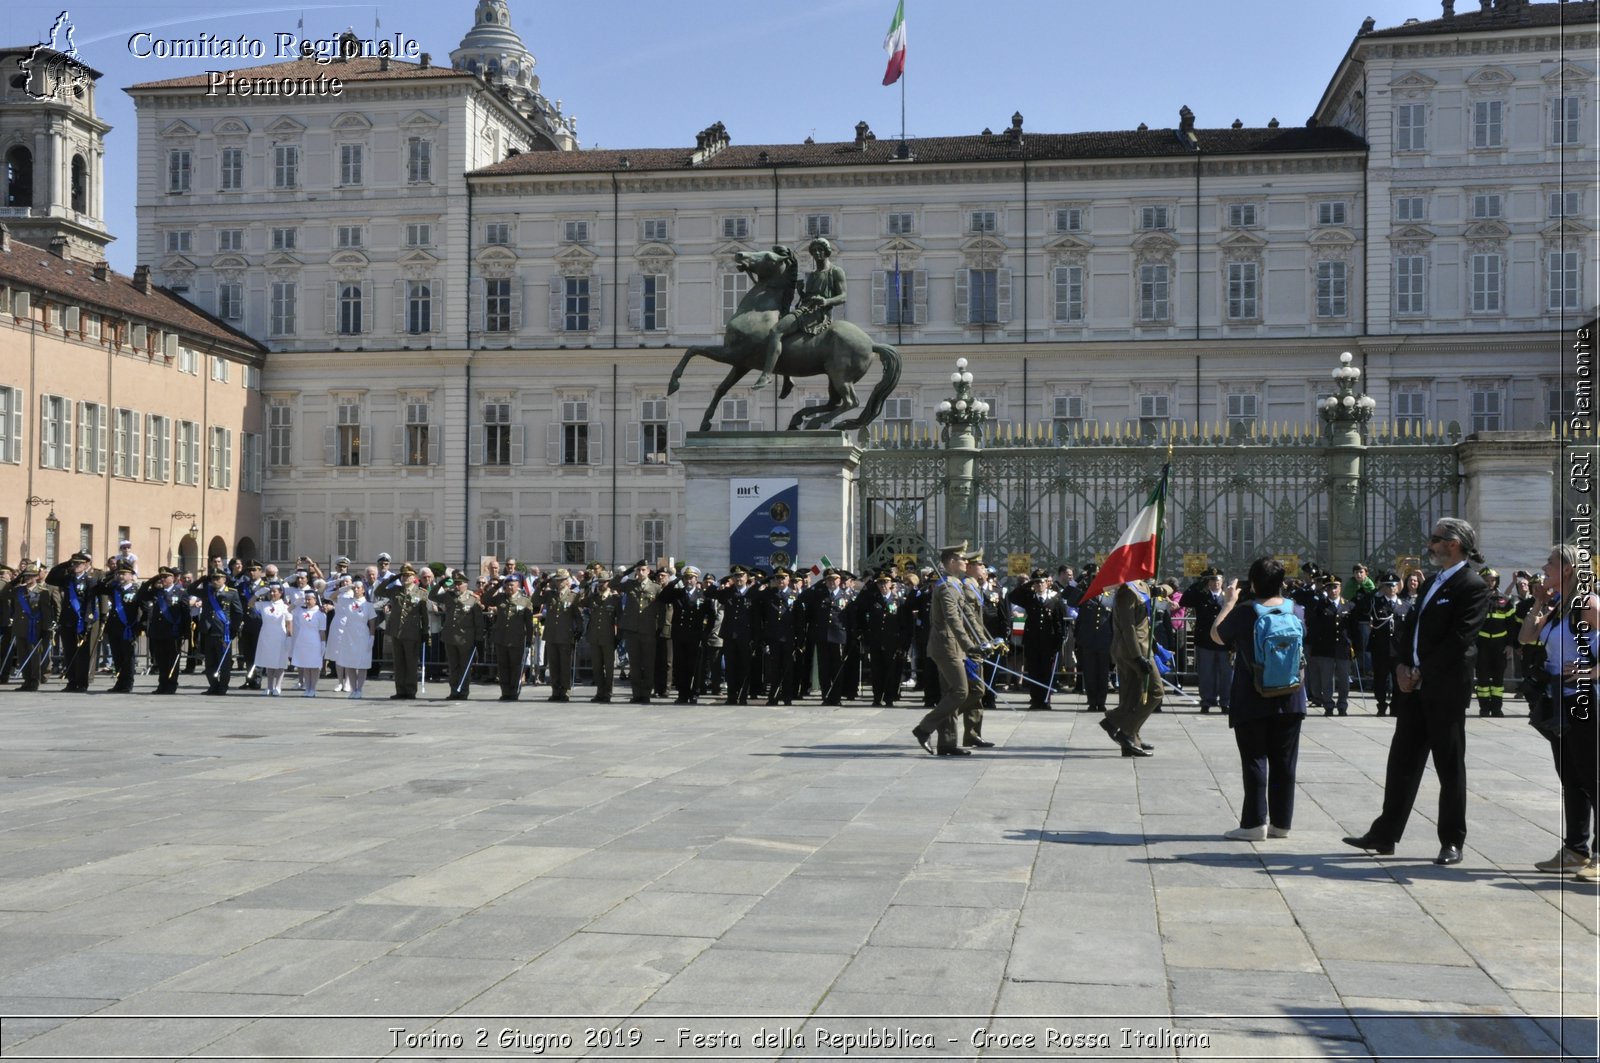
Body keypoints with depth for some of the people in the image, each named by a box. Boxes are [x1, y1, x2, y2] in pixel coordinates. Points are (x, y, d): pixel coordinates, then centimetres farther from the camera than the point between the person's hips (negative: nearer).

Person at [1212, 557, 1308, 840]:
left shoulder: (1245, 611, -12)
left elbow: (1216, 636, 2)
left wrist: (1229, 602, 11)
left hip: (1252, 699, -4)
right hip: (1289, 698, 4)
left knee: (1254, 760, 1)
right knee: (1284, 761, 8)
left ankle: (1254, 823, 1)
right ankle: (1281, 822, 14)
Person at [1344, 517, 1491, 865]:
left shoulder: (1473, 587, -11)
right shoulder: (1432, 583, 16)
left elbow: (1458, 640, -18)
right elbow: (1410, 625, 15)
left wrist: (1420, 673, -14)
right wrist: (1403, 666, 0)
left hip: (1445, 689, -8)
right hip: (1414, 687, 8)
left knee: (1449, 767, 3)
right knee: (1402, 761, 10)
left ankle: (1452, 842, 12)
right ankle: (1384, 835, 15)